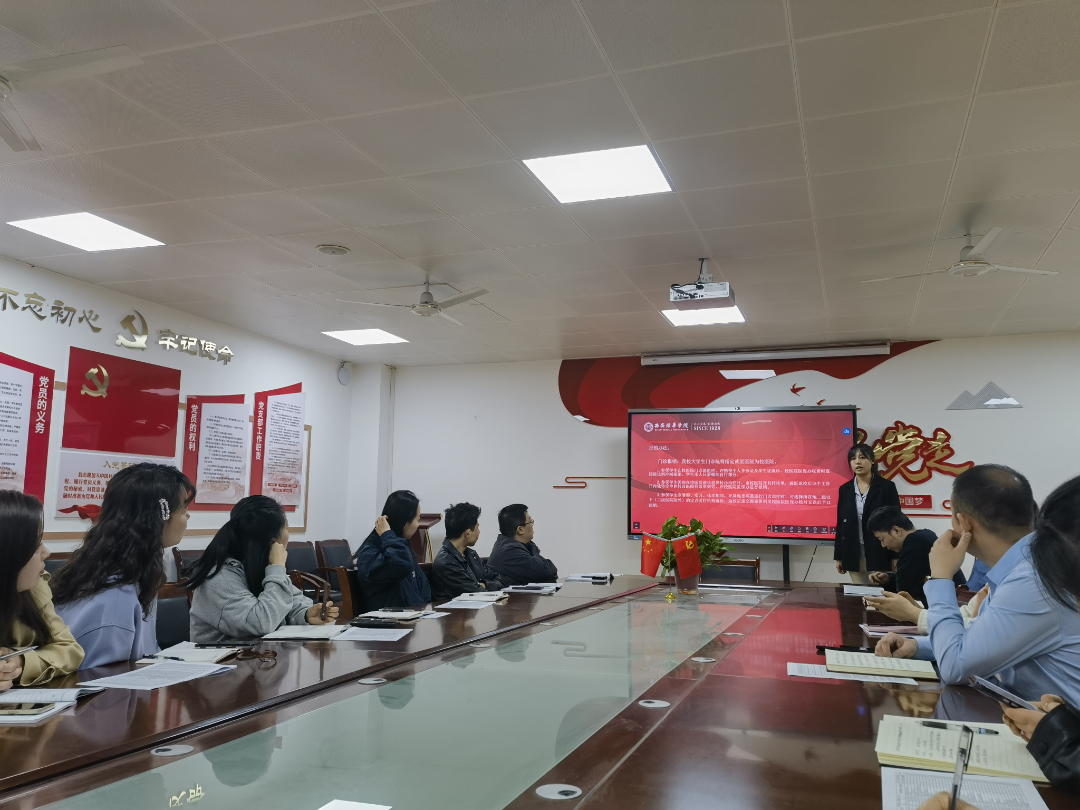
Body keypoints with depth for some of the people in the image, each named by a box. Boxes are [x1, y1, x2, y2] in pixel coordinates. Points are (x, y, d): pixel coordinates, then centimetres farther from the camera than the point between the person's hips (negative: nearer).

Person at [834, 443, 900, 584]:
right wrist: (838, 556, 7)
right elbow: (840, 523, 9)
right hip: (853, 555, 3)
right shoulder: (845, 489, 7)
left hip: (879, 554, -3)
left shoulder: (887, 486, -2)